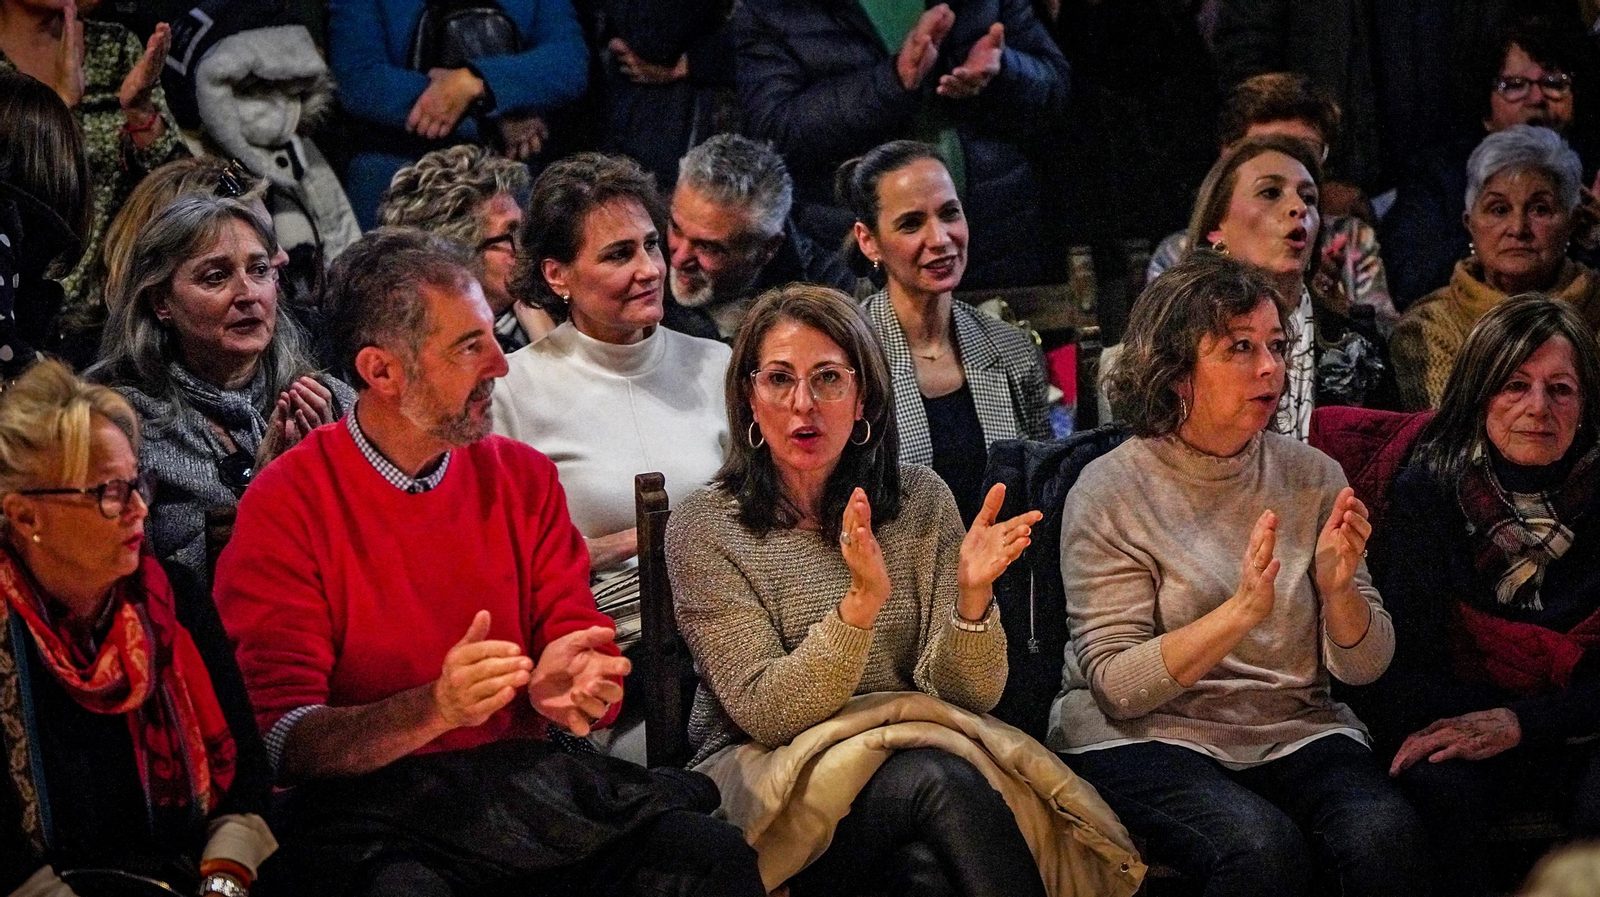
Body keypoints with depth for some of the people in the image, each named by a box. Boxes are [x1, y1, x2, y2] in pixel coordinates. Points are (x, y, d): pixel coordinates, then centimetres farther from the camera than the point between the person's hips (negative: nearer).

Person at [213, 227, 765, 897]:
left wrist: (570, 688, -15)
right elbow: (284, 739, -10)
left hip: (529, 775, 4)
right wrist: (436, 709, -27)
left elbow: (591, 663, 10)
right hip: (371, 801, -4)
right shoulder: (285, 507, -4)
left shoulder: (523, 478, 11)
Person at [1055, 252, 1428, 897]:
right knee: (1262, 845, -33)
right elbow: (1117, 686, -12)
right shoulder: (1111, 493, -5)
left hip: (1295, 733, 3)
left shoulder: (1312, 477, 6)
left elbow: (1363, 667, 6)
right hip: (1145, 737, -3)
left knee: (1385, 834, -28)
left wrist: (1337, 589, -16)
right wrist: (1242, 611, -24)